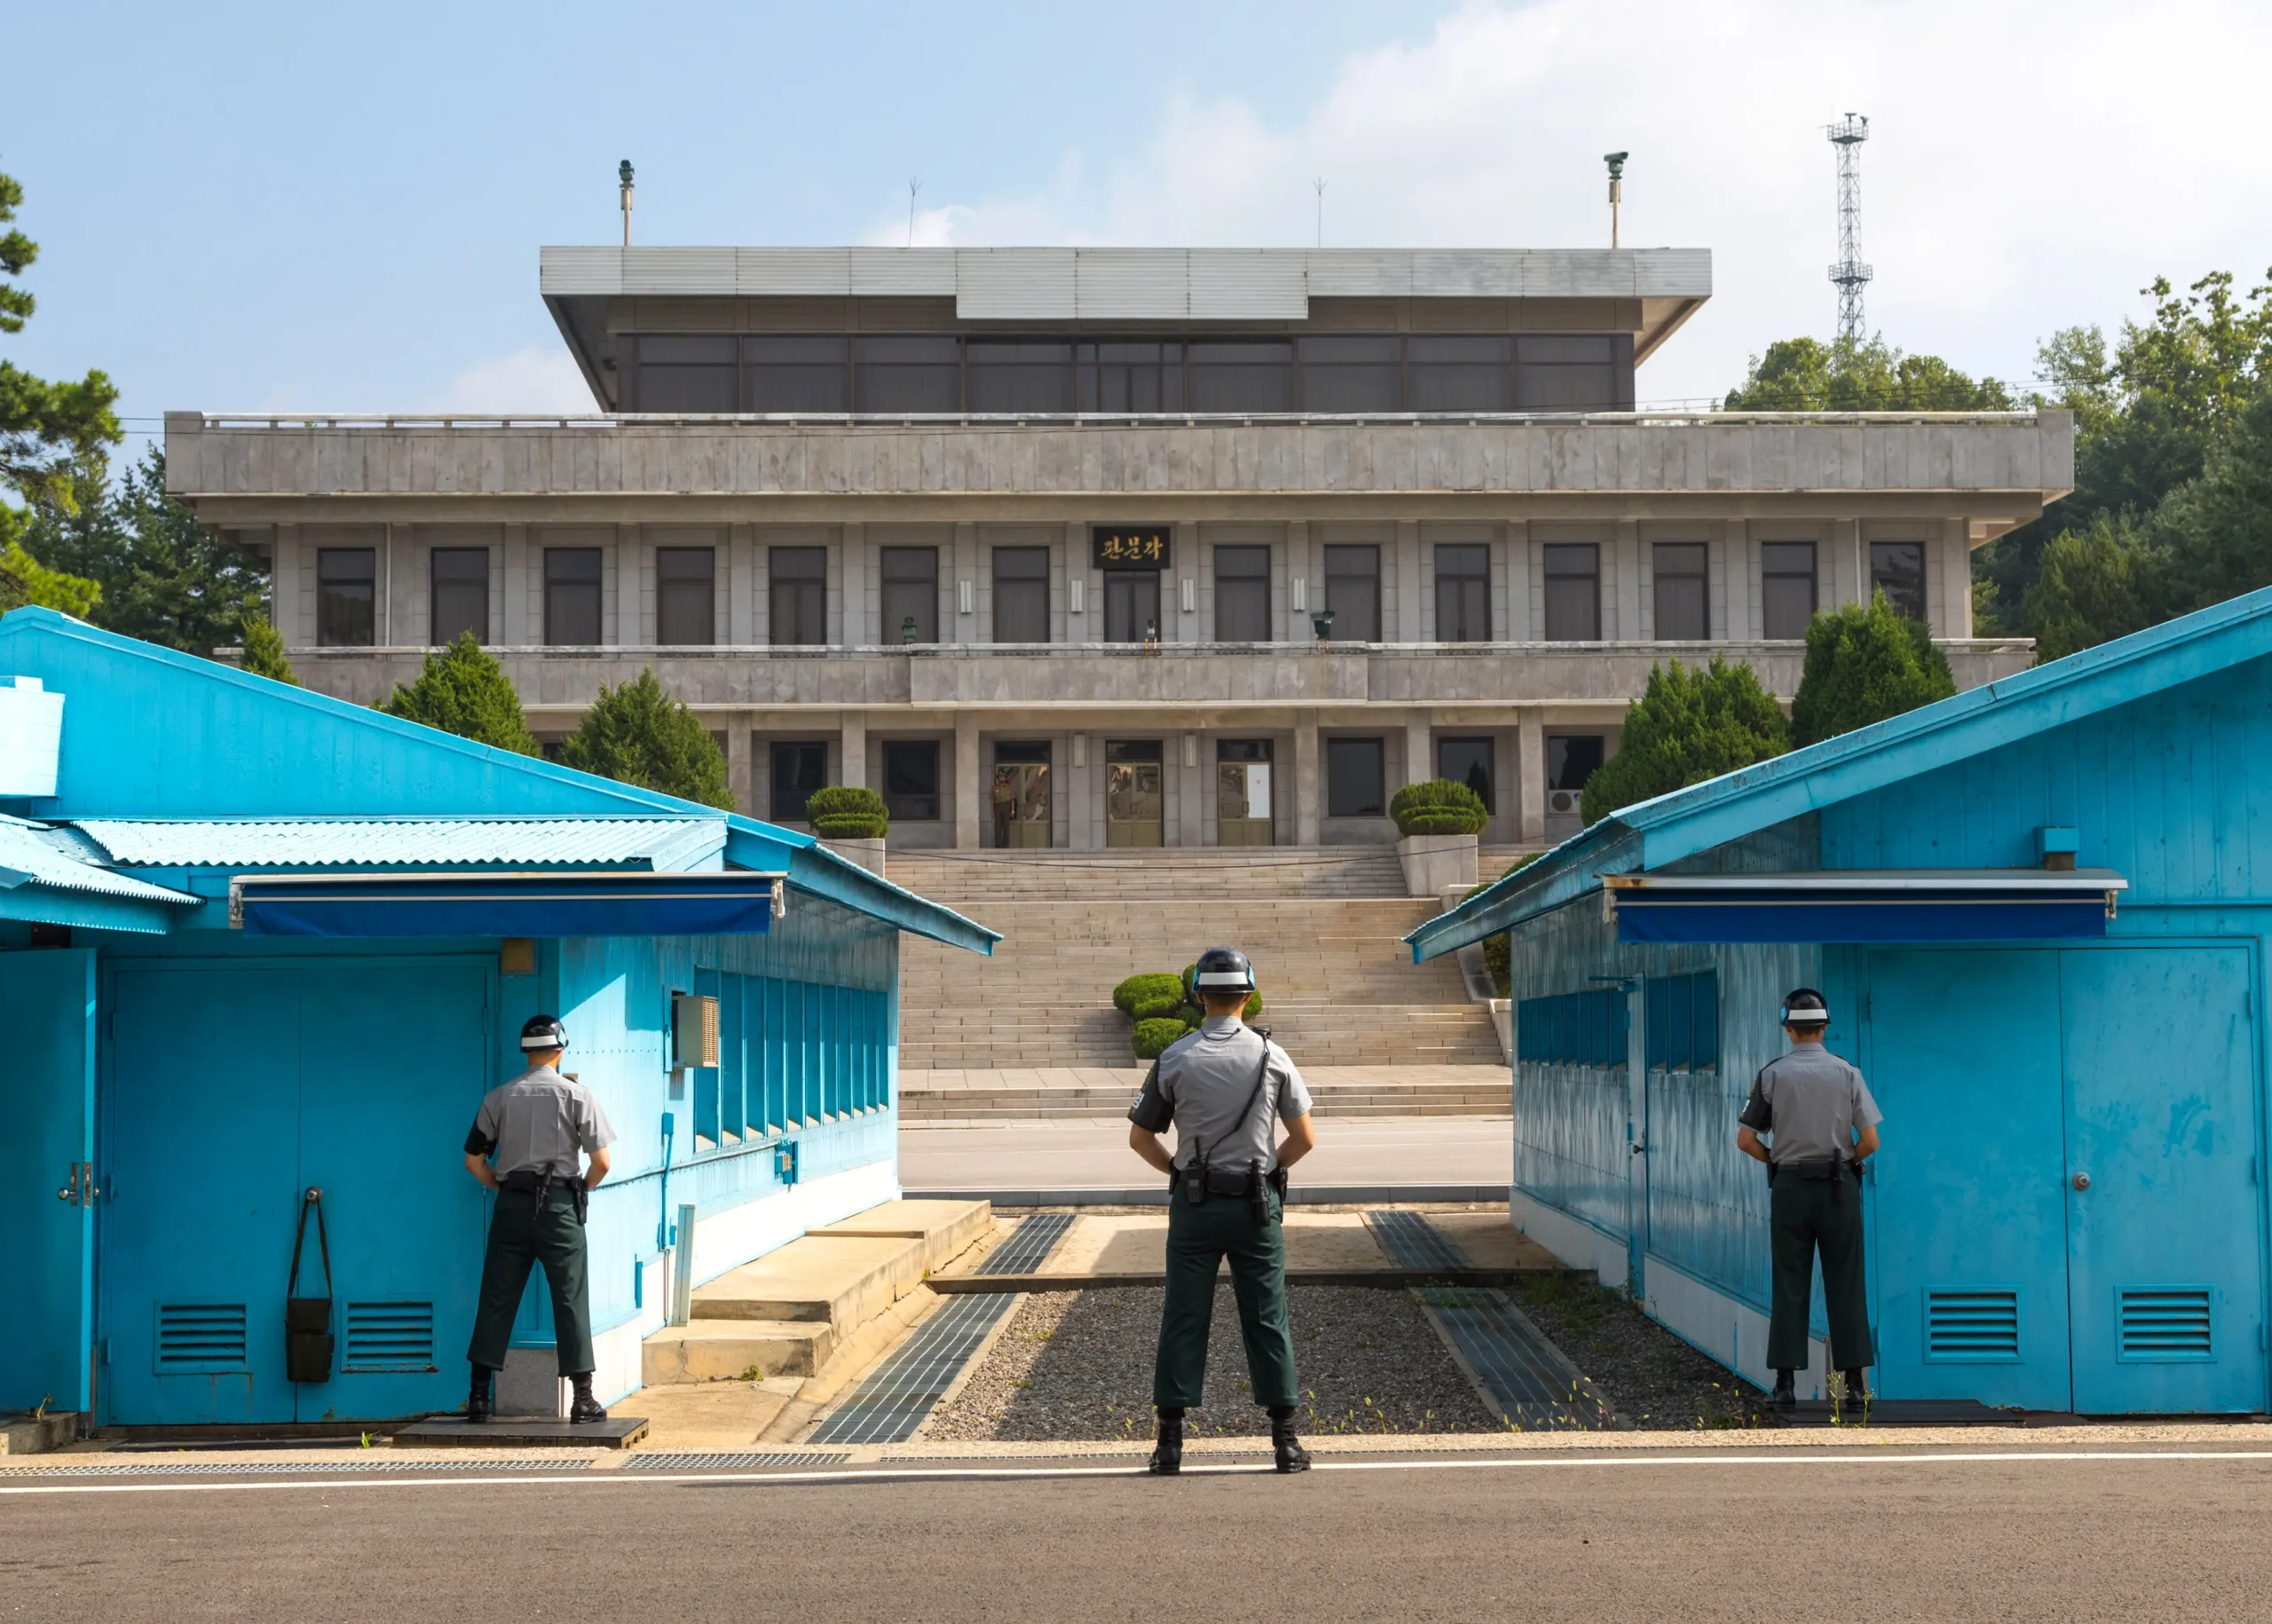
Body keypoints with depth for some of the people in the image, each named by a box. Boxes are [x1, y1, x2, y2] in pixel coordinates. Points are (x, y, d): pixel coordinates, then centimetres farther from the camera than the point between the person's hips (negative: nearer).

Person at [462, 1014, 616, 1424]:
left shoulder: (498, 1097, 5)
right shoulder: (576, 1095, -3)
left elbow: (473, 1160, 7)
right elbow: (601, 1162, -6)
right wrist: (583, 1189, 12)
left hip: (511, 1204, 2)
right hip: (559, 1203, -2)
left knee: (496, 1298, 6)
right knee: (570, 1298, 1)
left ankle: (479, 1396, 6)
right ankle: (583, 1398, 2)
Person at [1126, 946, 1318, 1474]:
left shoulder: (1175, 1059, -4)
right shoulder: (1271, 1056, -2)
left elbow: (1140, 1138, 2)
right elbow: (1303, 1138, 0)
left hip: (1195, 1203, 0)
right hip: (1257, 1204, 0)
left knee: (1184, 1319, 4)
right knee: (1266, 1320, 5)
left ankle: (1170, 1440, 2)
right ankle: (1285, 1438, 6)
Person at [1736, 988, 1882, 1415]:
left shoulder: (1771, 1075, -2)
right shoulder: (1847, 1073, -2)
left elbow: (1745, 1140, -3)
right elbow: (1870, 1140, -6)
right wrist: (1847, 1160, 12)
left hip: (1790, 1186, 0)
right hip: (1839, 1186, 0)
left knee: (1790, 1286, 4)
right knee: (1845, 1285, 4)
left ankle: (1786, 1382, 1)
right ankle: (1855, 1383, 2)